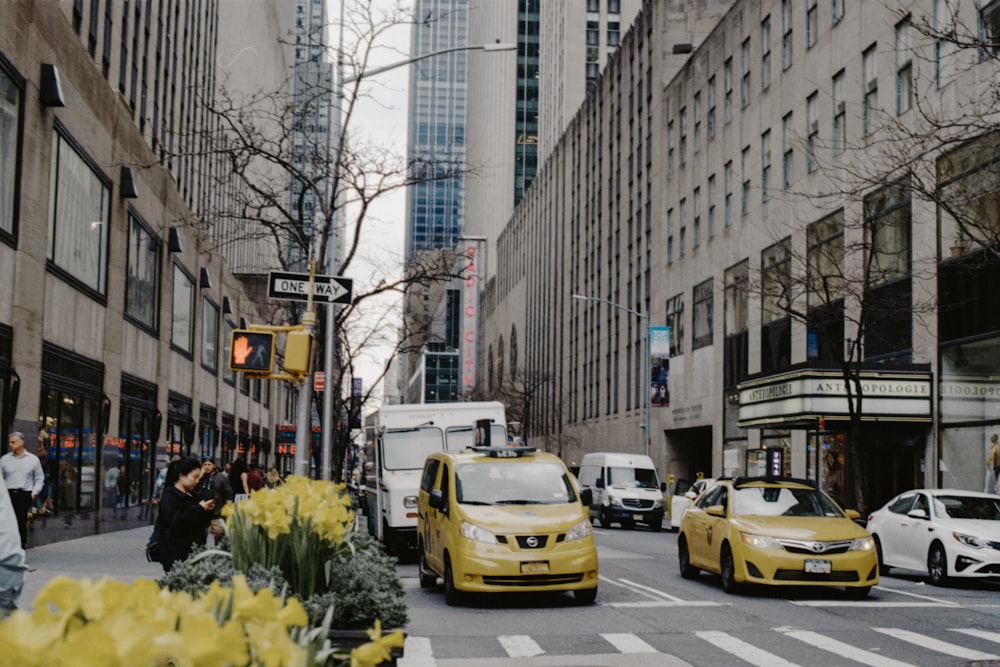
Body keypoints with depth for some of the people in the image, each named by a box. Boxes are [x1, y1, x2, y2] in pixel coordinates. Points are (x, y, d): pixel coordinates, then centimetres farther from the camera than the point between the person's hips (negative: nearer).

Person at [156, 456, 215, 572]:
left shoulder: (192, 496, 18)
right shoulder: (169, 496, -6)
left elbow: (202, 523, 26)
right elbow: (175, 522, -21)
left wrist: (207, 510, 6)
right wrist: (199, 509, -17)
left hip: (193, 552, 7)